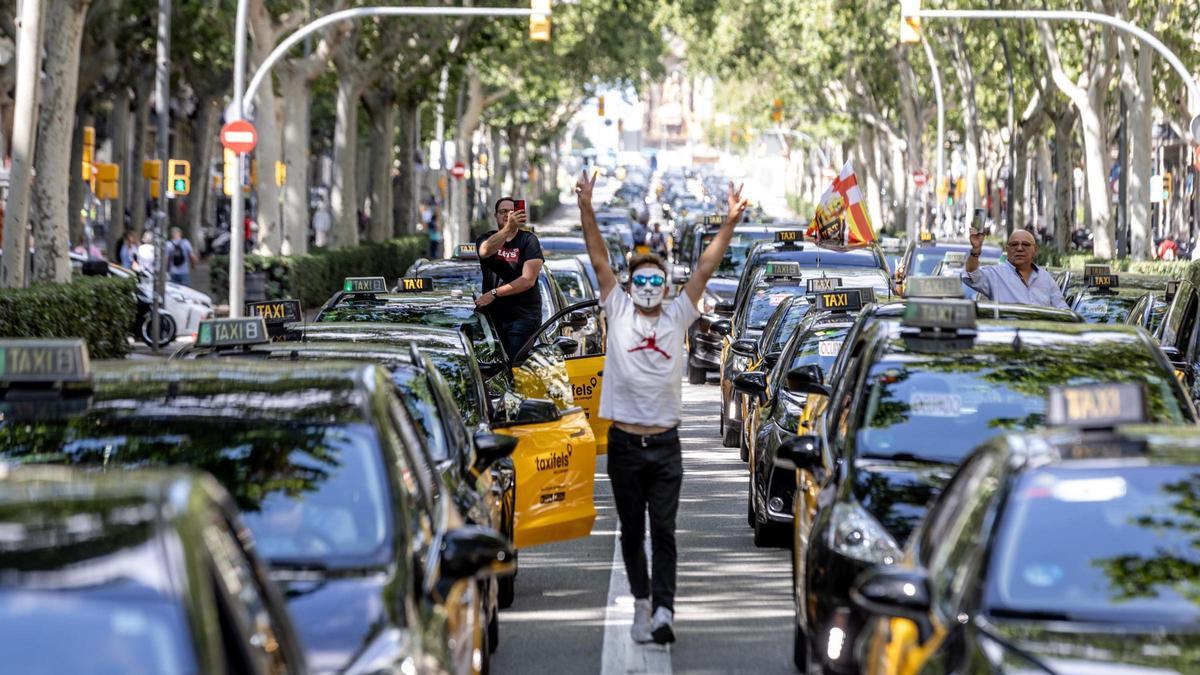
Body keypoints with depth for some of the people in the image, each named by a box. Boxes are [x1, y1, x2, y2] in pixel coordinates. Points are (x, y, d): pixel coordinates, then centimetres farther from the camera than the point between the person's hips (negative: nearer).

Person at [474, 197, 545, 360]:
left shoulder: (529, 240, 1)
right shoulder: (486, 238, 10)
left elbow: (528, 280, -8)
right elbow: (485, 251, -17)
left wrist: (494, 293, -11)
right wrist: (508, 228, -33)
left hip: (523, 316, -3)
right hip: (493, 314, 4)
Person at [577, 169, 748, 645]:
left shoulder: (677, 316, 5)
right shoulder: (617, 312, 4)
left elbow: (706, 267, 0)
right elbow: (599, 260, -3)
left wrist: (730, 223, -9)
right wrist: (586, 210, -12)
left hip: (665, 444, -1)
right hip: (624, 443, 1)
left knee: (663, 532, -3)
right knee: (631, 532, 10)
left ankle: (663, 613, -10)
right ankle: (642, 602, 25)